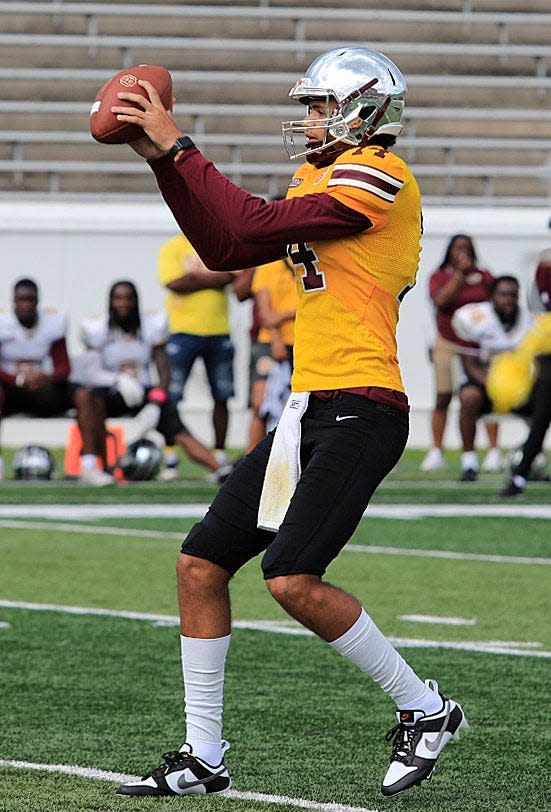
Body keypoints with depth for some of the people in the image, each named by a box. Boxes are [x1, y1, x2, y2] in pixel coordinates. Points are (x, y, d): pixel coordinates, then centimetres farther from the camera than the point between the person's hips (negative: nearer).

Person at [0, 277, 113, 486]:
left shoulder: (52, 322, 1)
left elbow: (64, 367, 0)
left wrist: (49, 378, -25)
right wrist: (20, 379, -33)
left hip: (42, 388, 4)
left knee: (83, 395, -19)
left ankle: (89, 466, -23)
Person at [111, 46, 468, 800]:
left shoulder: (378, 178, -10)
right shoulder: (323, 183, 19)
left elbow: (259, 224, -17)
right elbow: (223, 249, 19)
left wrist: (179, 145, -11)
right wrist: (163, 160, 14)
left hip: (360, 411, -10)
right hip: (311, 410, 10)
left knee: (293, 579, -20)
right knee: (202, 563, 6)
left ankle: (425, 709, -1)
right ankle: (203, 758, 13)